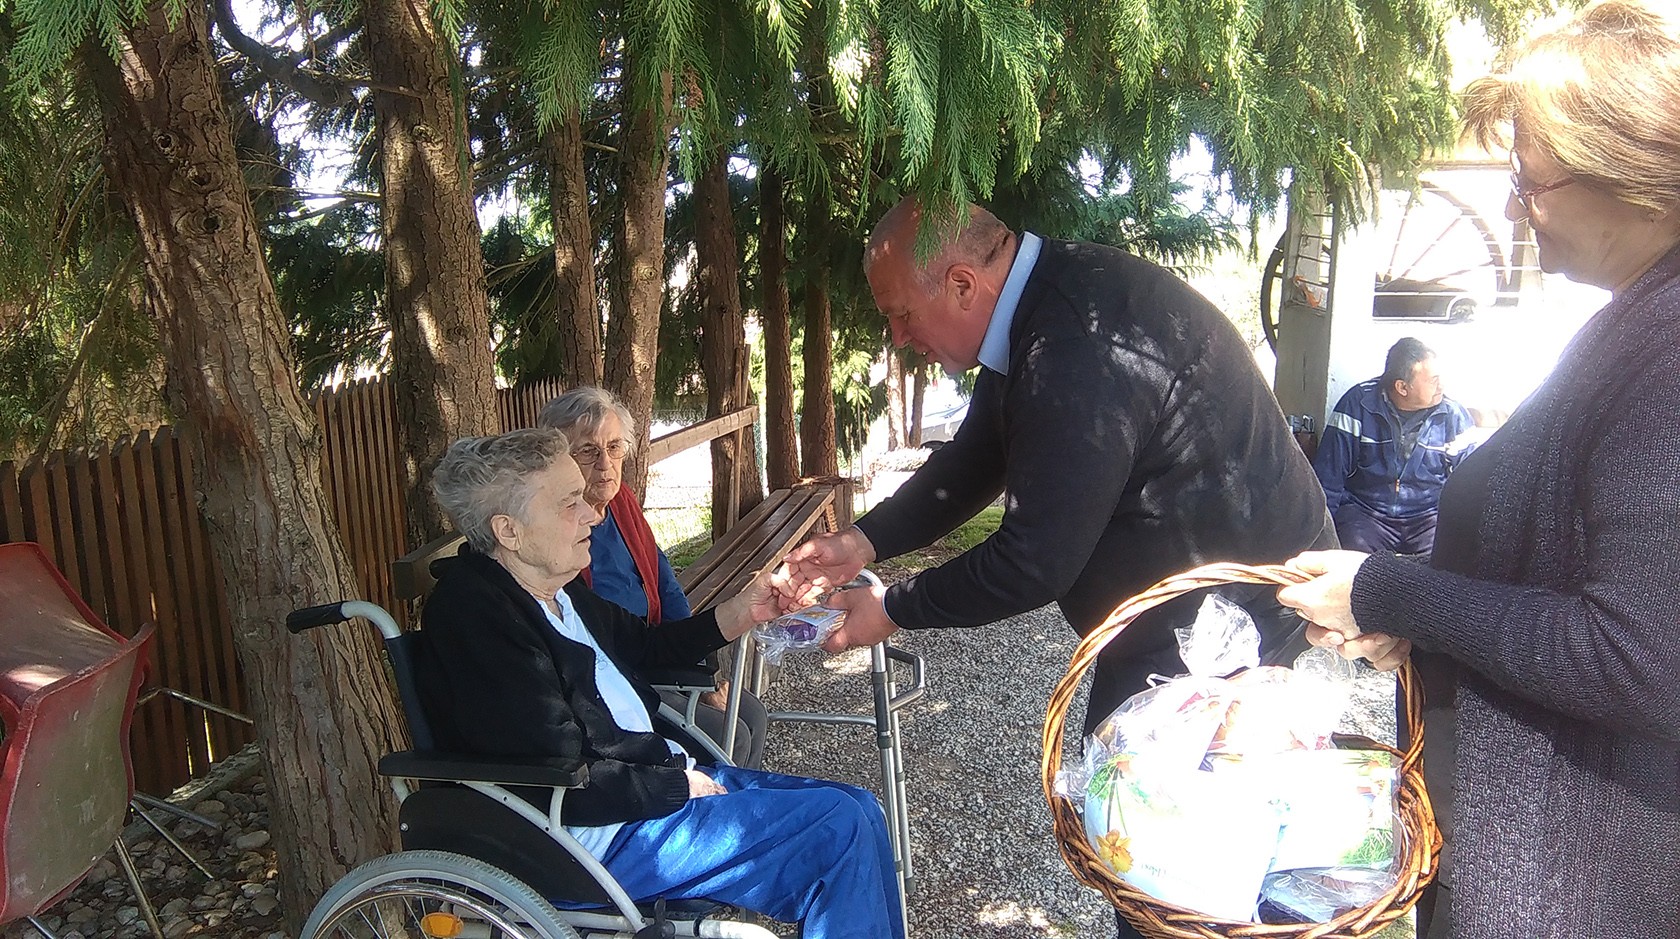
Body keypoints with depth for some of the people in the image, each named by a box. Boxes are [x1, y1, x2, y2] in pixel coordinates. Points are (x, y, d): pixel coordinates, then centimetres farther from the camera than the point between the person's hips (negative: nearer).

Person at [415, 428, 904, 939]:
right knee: (836, 829, -16)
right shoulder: (477, 619, -21)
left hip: (665, 774, 10)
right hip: (602, 836, -10)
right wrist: (685, 786, -14)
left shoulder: (557, 588, 9)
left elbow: (642, 646, 24)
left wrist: (740, 611, 10)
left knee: (859, 810, 4)